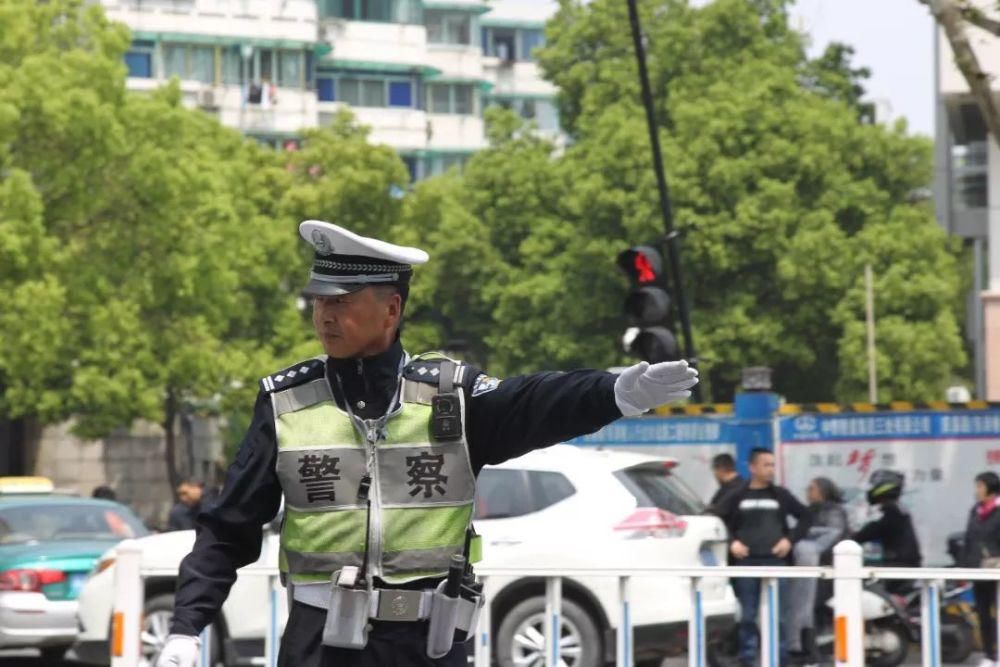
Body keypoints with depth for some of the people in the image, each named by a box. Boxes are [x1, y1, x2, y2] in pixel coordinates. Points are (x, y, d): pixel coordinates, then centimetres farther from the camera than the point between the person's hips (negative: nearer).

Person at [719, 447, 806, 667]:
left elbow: (805, 517, 14)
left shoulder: (781, 495, 10)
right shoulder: (737, 497, 9)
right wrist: (732, 542, -3)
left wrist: (790, 539, 3)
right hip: (746, 561, 0)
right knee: (747, 615, 0)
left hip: (775, 560, 0)